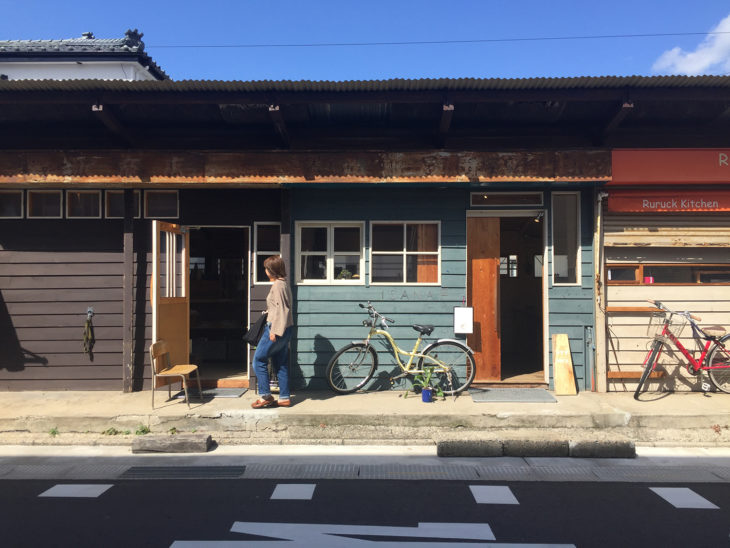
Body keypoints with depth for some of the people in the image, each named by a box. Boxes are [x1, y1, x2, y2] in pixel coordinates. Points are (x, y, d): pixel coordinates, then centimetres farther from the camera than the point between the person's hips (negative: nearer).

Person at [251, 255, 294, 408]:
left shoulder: (278, 285, -14)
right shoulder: (284, 283, 15)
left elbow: (281, 309, -20)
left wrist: (274, 331, -21)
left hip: (276, 328, -10)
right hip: (285, 329, 10)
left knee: (259, 359, -1)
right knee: (280, 364, 12)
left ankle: (265, 396, 2)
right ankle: (284, 397, 16)